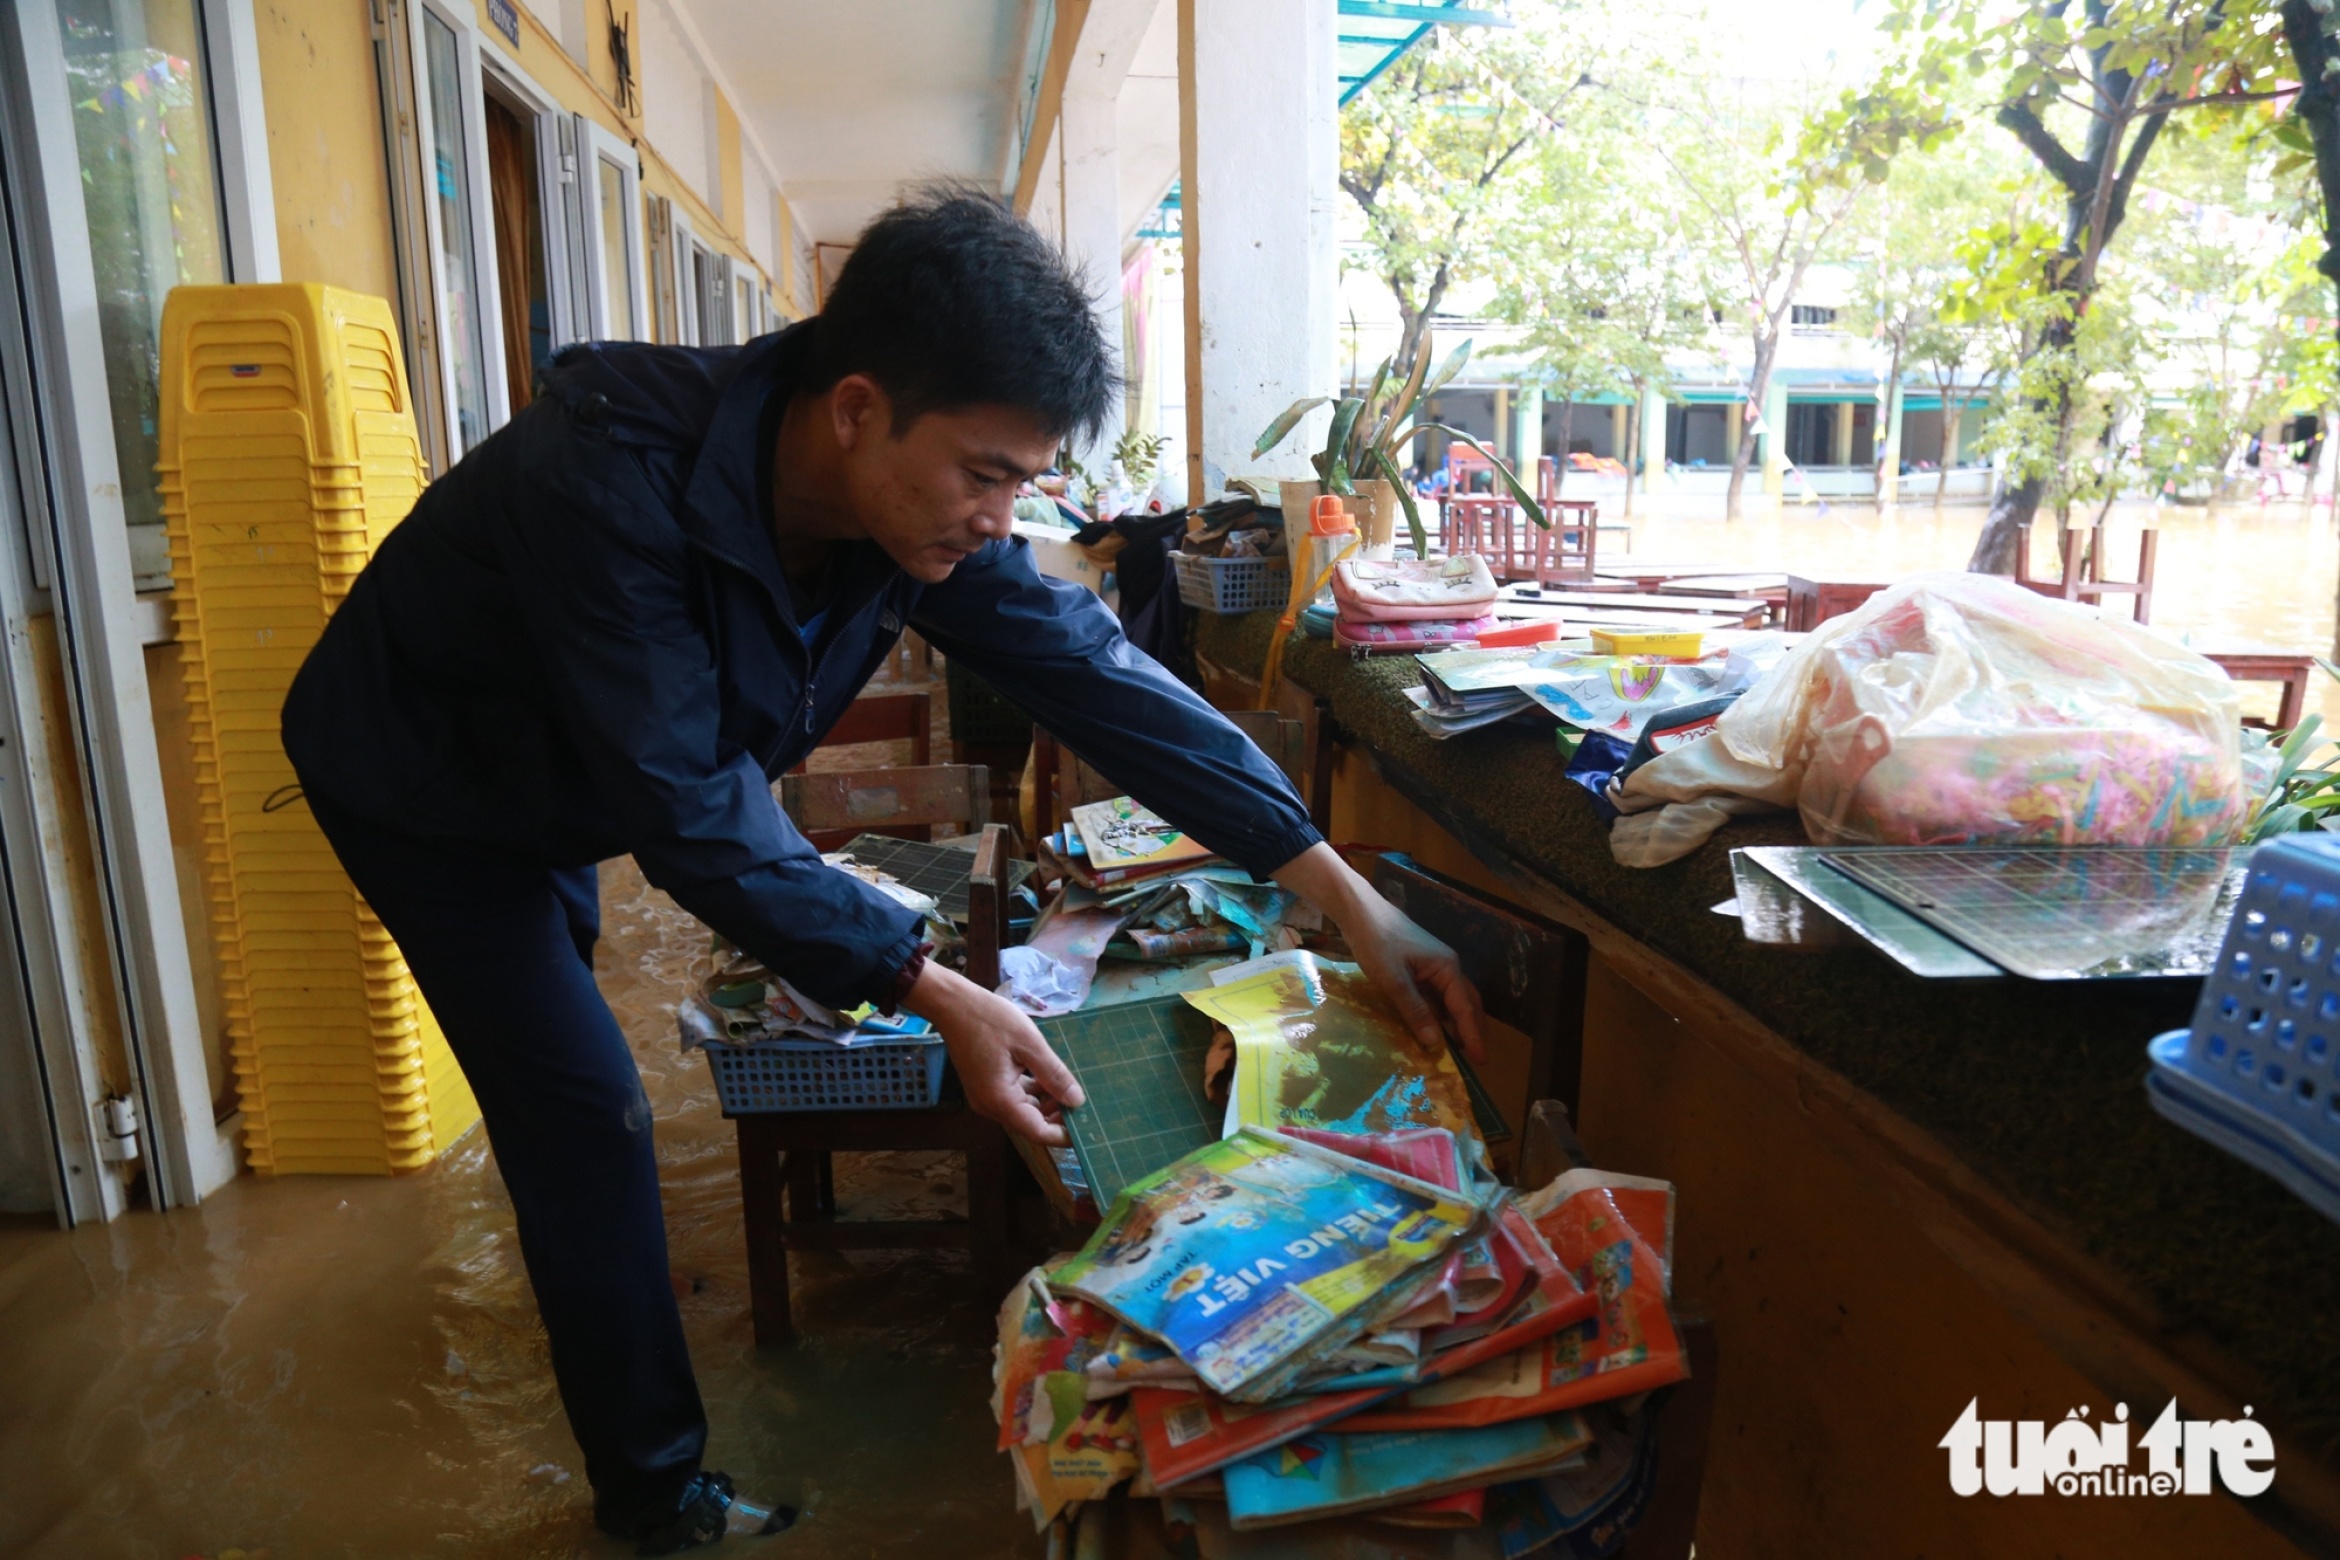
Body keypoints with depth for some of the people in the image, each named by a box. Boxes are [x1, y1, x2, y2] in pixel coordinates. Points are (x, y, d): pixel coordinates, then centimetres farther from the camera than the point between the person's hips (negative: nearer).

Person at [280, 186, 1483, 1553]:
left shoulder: (919, 492, -21)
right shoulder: (612, 483, -41)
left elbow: (1092, 670, -23)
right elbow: (693, 812, -40)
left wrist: (1345, 893, -27)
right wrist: (932, 992, -43)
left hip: (553, 790, 7)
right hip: (421, 788, -6)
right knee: (592, 1117, -8)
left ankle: (574, 1277, 55)